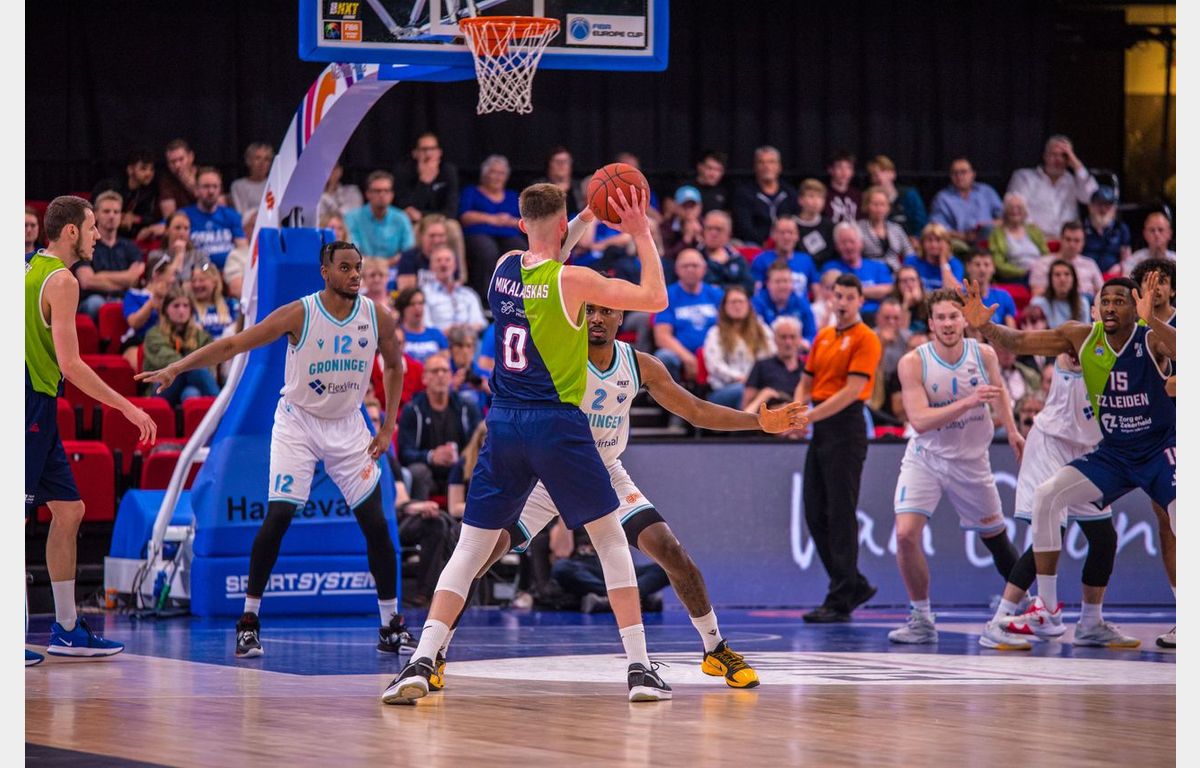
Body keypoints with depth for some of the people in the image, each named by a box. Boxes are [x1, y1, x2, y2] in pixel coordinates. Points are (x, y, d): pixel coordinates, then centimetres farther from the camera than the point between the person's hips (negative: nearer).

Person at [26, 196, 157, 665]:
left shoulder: (30, 270, 16)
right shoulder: (61, 280, -13)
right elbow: (70, 365, -19)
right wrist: (128, 408, -15)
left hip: (38, 413, 10)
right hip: (31, 406, -10)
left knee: (69, 510, 13)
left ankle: (67, 629, 16)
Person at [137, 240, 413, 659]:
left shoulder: (376, 317, -8)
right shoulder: (298, 314, -19)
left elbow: (394, 366, 11)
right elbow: (233, 344, -19)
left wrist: (388, 426, 4)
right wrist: (176, 368, -28)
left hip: (348, 427, 3)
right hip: (297, 423, -3)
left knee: (376, 523, -3)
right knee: (278, 517, -14)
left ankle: (391, 625, 9)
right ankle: (249, 619, -3)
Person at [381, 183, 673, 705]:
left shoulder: (503, 268, 6)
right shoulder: (572, 281, -10)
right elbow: (655, 298, -4)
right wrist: (641, 233, 3)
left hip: (503, 424, 4)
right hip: (557, 424, -4)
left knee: (471, 547, 7)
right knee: (612, 540, 10)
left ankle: (422, 662, -9)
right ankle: (639, 669, 5)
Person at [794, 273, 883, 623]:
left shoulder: (865, 339, -7)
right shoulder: (823, 336, 17)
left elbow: (852, 390, -15)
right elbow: (807, 382, 20)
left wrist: (809, 416, -19)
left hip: (846, 427, -8)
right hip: (820, 431, 8)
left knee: (840, 514, -7)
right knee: (815, 514, 8)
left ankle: (840, 601, -5)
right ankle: (856, 585, 19)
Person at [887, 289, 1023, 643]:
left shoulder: (984, 355, -10)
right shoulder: (913, 362, -20)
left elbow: (999, 391, 13)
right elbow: (919, 421, -29)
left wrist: (1012, 431, 14)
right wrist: (968, 402, -38)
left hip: (972, 461, 2)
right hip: (925, 458, -2)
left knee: (996, 536, 15)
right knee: (906, 534, -20)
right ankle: (922, 620, -4)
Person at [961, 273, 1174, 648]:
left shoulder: (1152, 339, -19)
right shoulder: (1082, 337, -7)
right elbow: (1018, 342, -5)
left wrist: (1151, 319, -58)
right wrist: (984, 327, -25)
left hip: (1161, 451, -5)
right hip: (1114, 452, 5)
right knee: (1047, 495, -11)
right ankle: (1047, 606, -2)